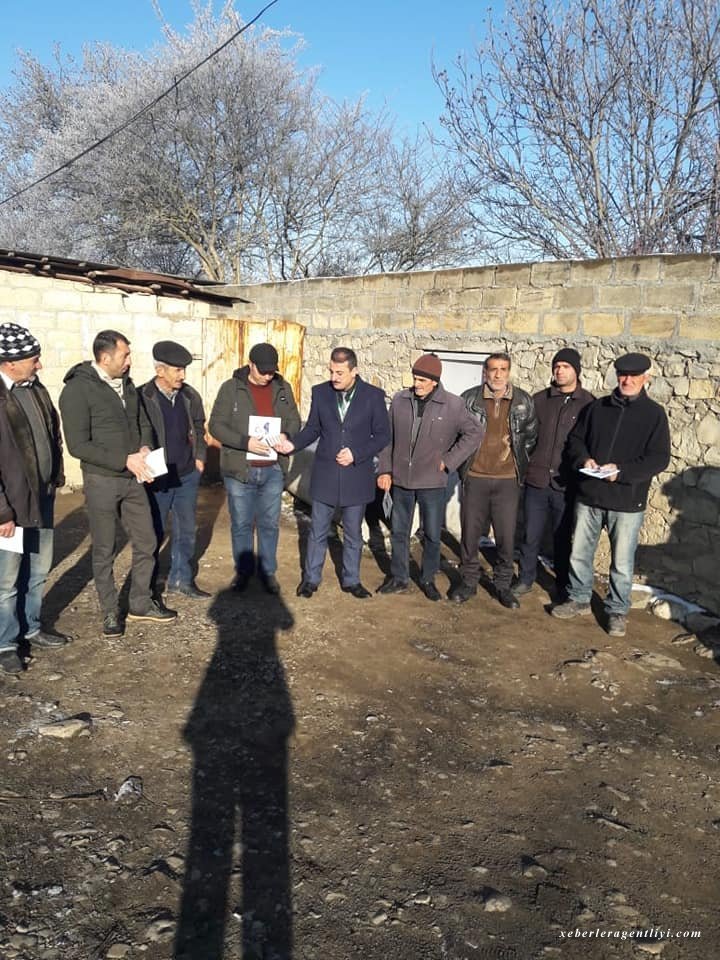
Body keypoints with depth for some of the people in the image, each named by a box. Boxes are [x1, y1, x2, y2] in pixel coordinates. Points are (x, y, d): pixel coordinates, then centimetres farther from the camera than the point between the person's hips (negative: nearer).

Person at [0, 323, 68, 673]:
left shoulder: (35, 388, 4)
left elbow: (53, 432, 17)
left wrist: (57, 475, 13)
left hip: (42, 499, 7)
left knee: (38, 572, 19)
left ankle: (31, 628, 37)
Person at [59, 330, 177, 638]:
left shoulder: (127, 385, 5)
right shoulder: (77, 390, -15)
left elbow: (143, 424, 15)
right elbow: (78, 445, -19)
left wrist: (145, 449, -7)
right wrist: (126, 460, -22)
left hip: (132, 479, 6)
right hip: (101, 481, -6)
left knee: (146, 543, 12)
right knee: (104, 551, 8)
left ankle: (141, 603, 29)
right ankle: (110, 612, 24)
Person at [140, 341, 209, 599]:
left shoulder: (190, 396, 2)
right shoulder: (142, 398, -14)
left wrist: (200, 457, 8)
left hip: (188, 474, 5)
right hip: (157, 478, -5)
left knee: (186, 530, 14)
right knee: (154, 532, 7)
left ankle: (181, 579, 29)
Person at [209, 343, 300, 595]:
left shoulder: (283, 388, 4)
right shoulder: (231, 388, -6)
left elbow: (294, 420, 11)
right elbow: (216, 425, -8)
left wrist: (285, 436, -12)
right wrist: (245, 442, -21)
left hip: (273, 470, 2)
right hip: (239, 469, -2)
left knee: (270, 524, 11)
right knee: (241, 524, 9)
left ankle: (268, 571, 25)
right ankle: (243, 571, 25)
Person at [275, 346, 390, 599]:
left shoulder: (373, 396, -7)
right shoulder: (320, 392, -1)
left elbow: (383, 435, -4)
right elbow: (313, 428, 7)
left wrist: (356, 454, -15)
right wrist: (294, 444, -11)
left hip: (356, 476, -1)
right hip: (325, 475, 1)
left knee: (353, 533, 13)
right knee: (318, 531, 11)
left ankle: (351, 580, 29)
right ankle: (311, 578, 26)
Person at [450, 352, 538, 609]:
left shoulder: (524, 402, 1)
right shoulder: (469, 399, -2)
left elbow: (531, 436, 12)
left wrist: (520, 461, 9)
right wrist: (461, 461, 7)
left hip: (508, 479, 0)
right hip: (475, 477, 0)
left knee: (506, 535, 4)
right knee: (470, 532, 6)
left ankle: (503, 585, 19)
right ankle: (469, 582, 22)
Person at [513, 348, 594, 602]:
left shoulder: (589, 404, -3)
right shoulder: (539, 400, 5)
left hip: (567, 485, -2)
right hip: (536, 480, 2)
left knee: (563, 538, 10)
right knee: (531, 536, 11)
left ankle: (563, 585, 27)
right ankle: (525, 579, 28)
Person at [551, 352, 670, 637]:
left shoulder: (654, 414, -3)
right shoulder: (597, 407, 7)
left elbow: (659, 458, -8)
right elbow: (576, 439, 13)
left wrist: (622, 471, -20)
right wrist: (583, 460, -9)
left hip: (627, 501, -3)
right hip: (588, 496, 3)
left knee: (622, 562, 6)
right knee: (579, 553, 13)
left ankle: (617, 610, 23)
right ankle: (579, 599, 31)